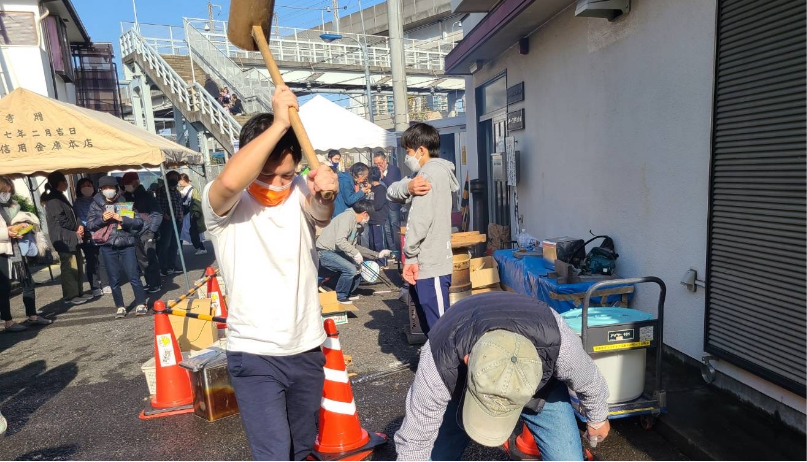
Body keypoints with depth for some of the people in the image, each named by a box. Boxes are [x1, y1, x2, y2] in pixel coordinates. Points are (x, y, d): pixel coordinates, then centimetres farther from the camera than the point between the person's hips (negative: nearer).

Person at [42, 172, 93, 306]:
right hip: (64, 239, -10)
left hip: (73, 238, 10)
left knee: (78, 266, 13)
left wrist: (79, 225, 3)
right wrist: (76, 231, -8)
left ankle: (79, 292, 21)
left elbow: (72, 215, 21)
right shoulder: (53, 199, -12)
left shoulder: (61, 196, 18)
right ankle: (70, 296, 3)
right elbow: (61, 220, -18)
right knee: (69, 267, -5)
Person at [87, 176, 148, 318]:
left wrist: (122, 219, -18)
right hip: (108, 246, 2)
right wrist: (102, 219, -12)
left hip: (127, 244, -2)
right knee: (114, 279, 7)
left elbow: (139, 222, -4)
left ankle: (141, 304, 7)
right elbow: (90, 224, 5)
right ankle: (120, 307, 18)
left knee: (134, 275, -3)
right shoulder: (95, 205, 8)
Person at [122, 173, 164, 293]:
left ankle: (156, 284, 6)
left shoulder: (146, 195, -3)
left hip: (146, 232, -5)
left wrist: (151, 230, -13)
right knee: (141, 260, 9)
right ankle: (149, 282, 19)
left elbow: (157, 214, -7)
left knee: (150, 258, -2)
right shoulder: (126, 197, 11)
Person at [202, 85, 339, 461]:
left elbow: (322, 215, -24)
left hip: (307, 349, 4)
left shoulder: (301, 192, -1)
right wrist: (279, 124, -30)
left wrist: (326, 194, -46)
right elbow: (229, 180, -34)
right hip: (254, 356, -3)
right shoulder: (224, 204, -10)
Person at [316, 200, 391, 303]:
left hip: (336, 252, 10)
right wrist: (355, 253, -25)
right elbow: (339, 240, -29)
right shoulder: (347, 217, -17)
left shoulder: (358, 225, 12)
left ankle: (347, 294, 22)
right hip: (324, 252, -10)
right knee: (350, 269, -24)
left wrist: (377, 255, 17)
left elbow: (354, 247, 18)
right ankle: (340, 298, -3)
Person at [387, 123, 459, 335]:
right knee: (430, 324, 19)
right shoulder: (437, 171, 19)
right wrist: (408, 186, -10)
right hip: (430, 262, 10)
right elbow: (392, 193, 12)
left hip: (430, 265, -10)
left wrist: (410, 255, -11)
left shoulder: (430, 172, -11)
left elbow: (421, 219, -20)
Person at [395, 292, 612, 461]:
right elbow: (415, 442, -26)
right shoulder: (441, 361, -41)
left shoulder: (555, 342, -40)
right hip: (462, 384, 0)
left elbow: (588, 378, -13)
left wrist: (598, 418, 6)